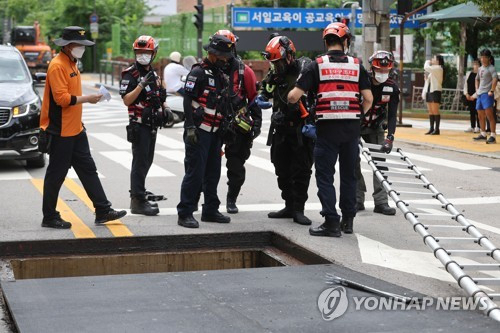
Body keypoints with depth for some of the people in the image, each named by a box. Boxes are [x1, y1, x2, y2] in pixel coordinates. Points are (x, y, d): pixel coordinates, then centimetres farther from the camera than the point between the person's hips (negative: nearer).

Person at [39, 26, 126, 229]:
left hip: (75, 130, 10)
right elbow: (62, 98, -24)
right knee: (56, 174, -1)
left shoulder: (71, 64, 14)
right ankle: (49, 218, 9)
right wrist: (88, 98, -17)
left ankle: (103, 211, 15)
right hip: (60, 131, -10)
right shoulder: (57, 66, -17)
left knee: (88, 170, 11)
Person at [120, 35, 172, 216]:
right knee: (140, 162, -8)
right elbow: (127, 100, -19)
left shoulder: (153, 74, 15)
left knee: (146, 162, 13)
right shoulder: (130, 74, -10)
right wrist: (141, 85, -29)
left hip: (152, 125, 8)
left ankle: (139, 194, 23)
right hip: (139, 125, -8)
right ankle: (138, 202, -7)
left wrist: (164, 109, 10)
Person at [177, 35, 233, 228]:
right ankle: (185, 214, -6)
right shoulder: (198, 72, -8)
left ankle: (210, 210, 22)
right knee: (195, 172, -9)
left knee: (213, 173, 12)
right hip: (199, 131, -8)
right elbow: (187, 99, -15)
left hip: (215, 132, 8)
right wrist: (190, 127, -21)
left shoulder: (220, 75, 18)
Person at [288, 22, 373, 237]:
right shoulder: (357, 66, 4)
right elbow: (368, 98, 1)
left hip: (327, 127, -3)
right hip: (351, 127, 3)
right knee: (349, 174, 15)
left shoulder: (317, 65, -3)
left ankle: (332, 221, -4)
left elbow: (294, 96, -7)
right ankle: (348, 220, 22)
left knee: (325, 175, 2)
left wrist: (289, 99, 16)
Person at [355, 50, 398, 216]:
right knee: (354, 162, -6)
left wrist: (390, 137, -24)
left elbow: (392, 115, -12)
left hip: (375, 128, 3)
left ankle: (381, 202, -3)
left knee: (380, 162, -6)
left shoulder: (392, 88, -12)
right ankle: (358, 200, 5)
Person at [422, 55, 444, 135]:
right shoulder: (432, 69, 22)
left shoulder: (438, 68, -7)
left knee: (435, 111, -9)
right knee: (430, 111, 8)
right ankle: (431, 128, 10)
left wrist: (427, 62, 2)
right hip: (429, 91, 9)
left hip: (435, 91, -9)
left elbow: (426, 68, -20)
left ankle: (437, 129, -9)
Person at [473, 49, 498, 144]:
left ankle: (493, 136, -17)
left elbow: (495, 79, -21)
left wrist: (492, 91, -22)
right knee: (481, 115, 15)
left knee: (489, 115, -15)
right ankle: (483, 134, 26)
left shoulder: (491, 68, -8)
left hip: (487, 94, -9)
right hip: (480, 94, 9)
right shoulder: (480, 68, 17)